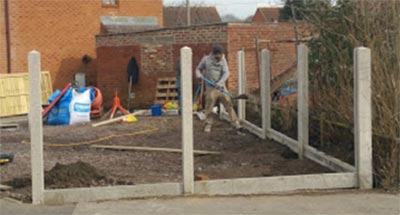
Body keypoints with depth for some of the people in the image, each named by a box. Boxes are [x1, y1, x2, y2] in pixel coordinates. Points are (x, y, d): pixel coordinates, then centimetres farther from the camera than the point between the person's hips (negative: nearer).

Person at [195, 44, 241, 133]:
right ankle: (207, 125, 11)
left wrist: (220, 83, -22)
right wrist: (199, 75, -11)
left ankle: (235, 123, -4)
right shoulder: (206, 59, 1)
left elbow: (226, 73, -7)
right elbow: (198, 69, 13)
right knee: (209, 106, -2)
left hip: (221, 87, 1)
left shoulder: (222, 60, 3)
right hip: (210, 88, -1)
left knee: (228, 104, -6)